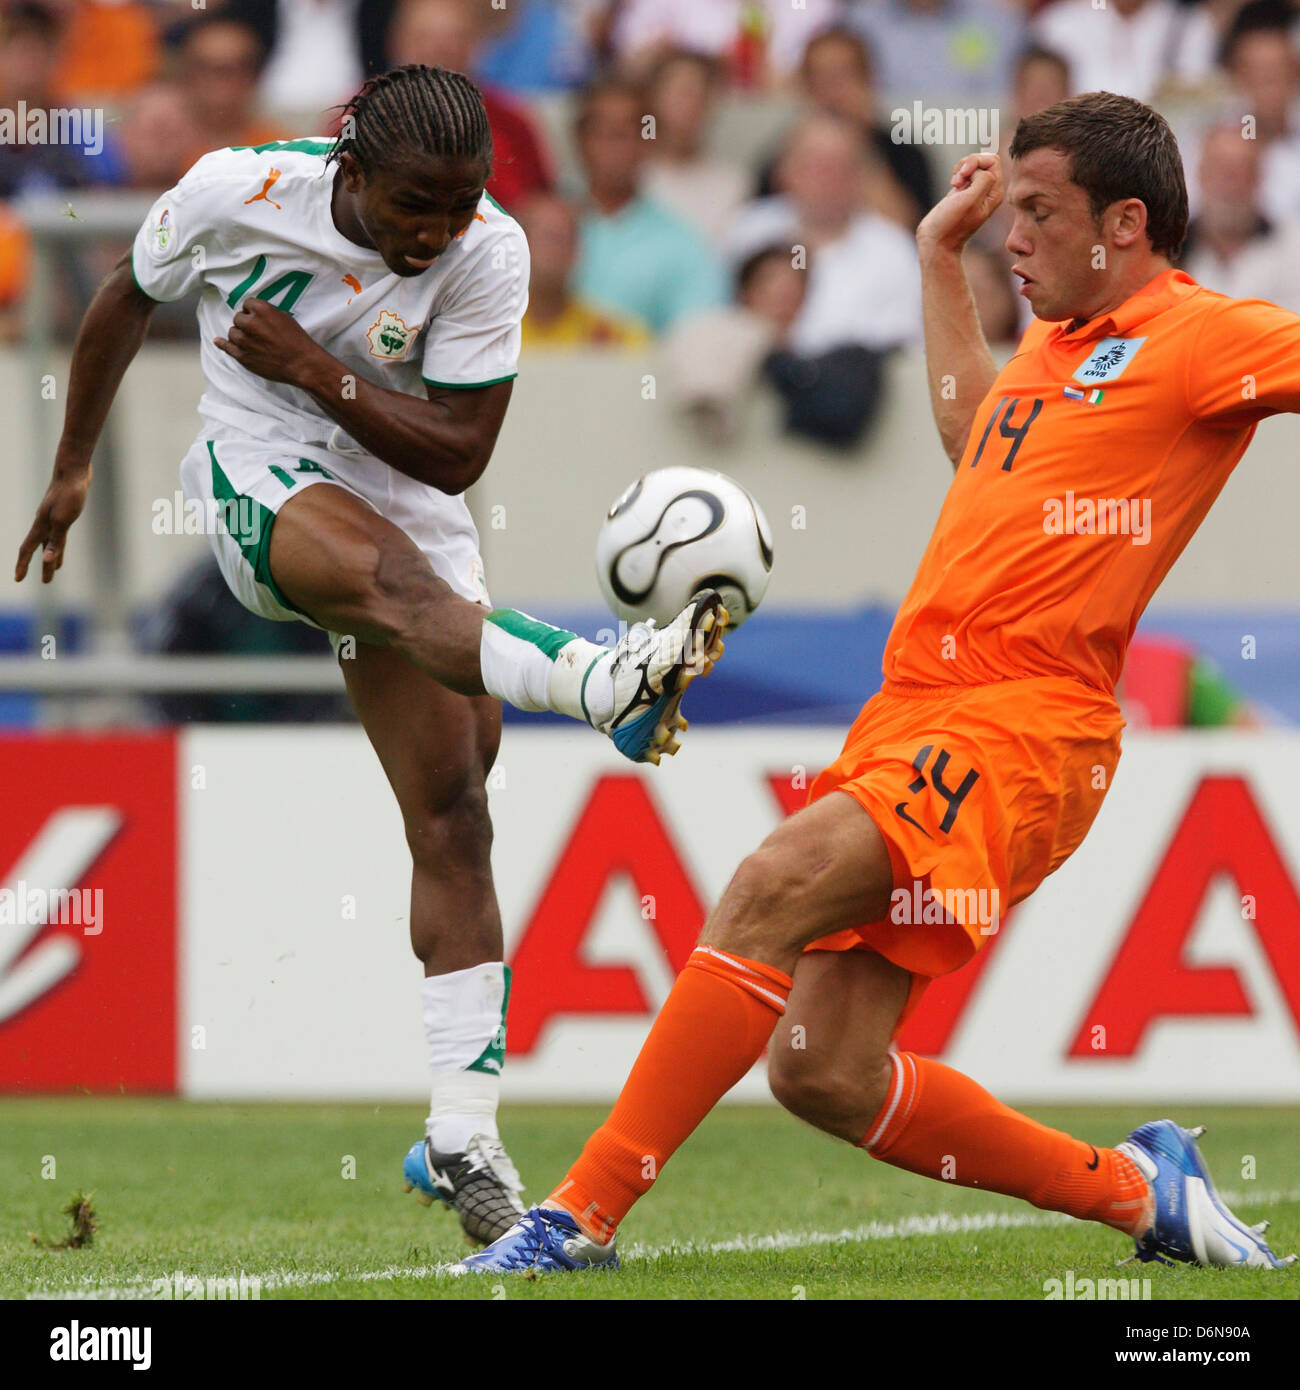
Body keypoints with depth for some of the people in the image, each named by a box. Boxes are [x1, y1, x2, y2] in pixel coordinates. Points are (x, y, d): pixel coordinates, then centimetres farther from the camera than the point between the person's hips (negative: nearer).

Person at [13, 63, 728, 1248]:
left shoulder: (487, 253, -12)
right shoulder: (234, 194, -12)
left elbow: (457, 452, -11)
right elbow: (129, 301, 8)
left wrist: (317, 369, -21)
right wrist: (73, 469, 18)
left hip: (406, 499, 3)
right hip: (260, 482, -3)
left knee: (453, 810, -6)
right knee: (388, 576, -39)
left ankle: (462, 1134, -4)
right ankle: (608, 681, -70)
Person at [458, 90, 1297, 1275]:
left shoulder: (1198, 334, 0)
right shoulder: (1060, 340, 24)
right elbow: (970, 429, 45)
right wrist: (940, 256, 43)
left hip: (1021, 728, -9)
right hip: (914, 713, 9)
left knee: (778, 881, -29)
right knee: (828, 1078, 2)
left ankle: (584, 1213, -28)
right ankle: (1135, 1190, 18)